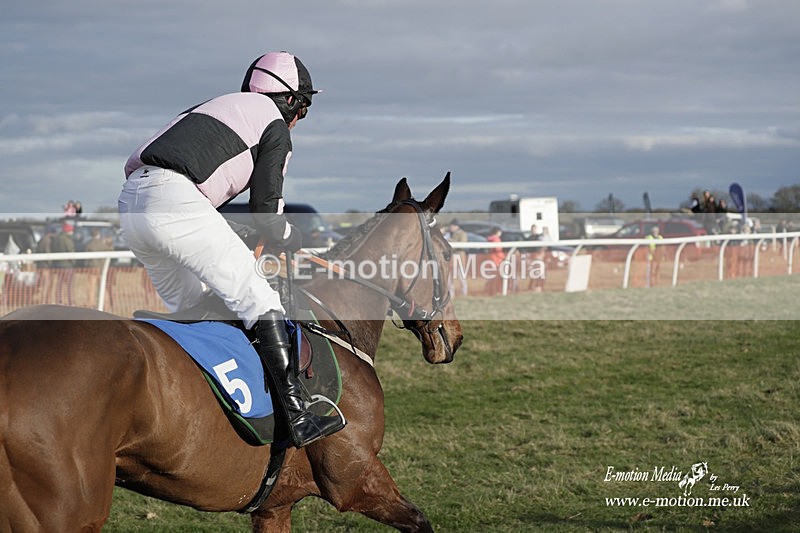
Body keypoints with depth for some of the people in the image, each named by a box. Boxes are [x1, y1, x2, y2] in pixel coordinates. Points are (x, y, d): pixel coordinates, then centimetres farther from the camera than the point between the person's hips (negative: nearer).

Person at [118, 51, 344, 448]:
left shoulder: (217, 107, 32)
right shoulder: (276, 128, 11)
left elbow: (133, 163, 29)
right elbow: (266, 215, 6)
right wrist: (298, 242, 27)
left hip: (131, 198, 8)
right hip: (176, 202, -8)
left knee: (187, 307, 23)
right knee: (258, 300, -5)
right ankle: (298, 418, -11)